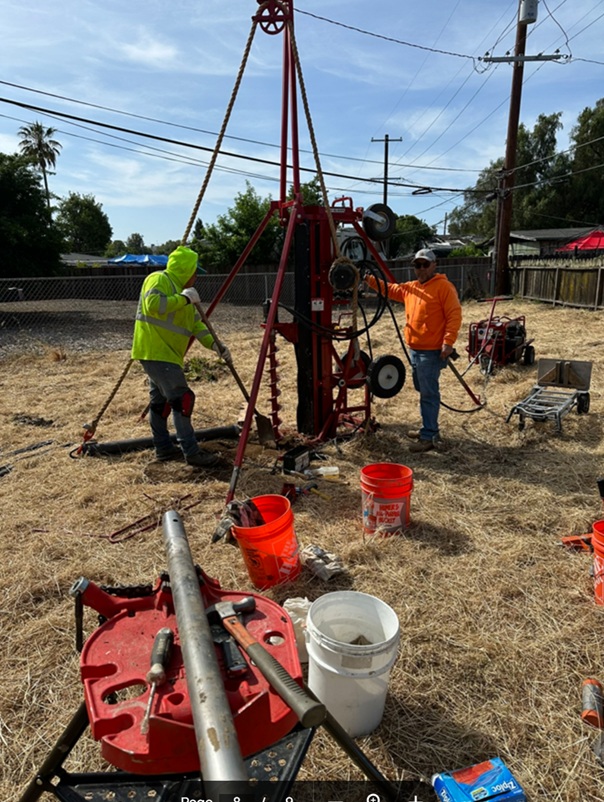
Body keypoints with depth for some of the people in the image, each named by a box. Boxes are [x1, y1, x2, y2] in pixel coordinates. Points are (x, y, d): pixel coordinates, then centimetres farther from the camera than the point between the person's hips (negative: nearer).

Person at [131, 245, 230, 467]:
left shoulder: (180, 289, 20)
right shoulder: (158, 279, -8)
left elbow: (195, 324, 15)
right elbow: (153, 305, -27)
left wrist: (214, 344, 2)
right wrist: (184, 298, -19)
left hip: (164, 353, 10)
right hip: (156, 352, -10)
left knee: (161, 400, 14)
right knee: (182, 399, -12)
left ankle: (164, 448, 23)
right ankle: (192, 453, -10)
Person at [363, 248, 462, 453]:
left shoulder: (444, 286, -9)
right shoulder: (410, 288, 15)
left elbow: (454, 315, -15)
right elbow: (389, 289, 26)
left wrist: (448, 342, -22)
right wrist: (371, 280, 12)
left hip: (433, 351, -9)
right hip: (414, 349, 9)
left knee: (429, 393, -7)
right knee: (423, 390, 17)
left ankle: (429, 437, 0)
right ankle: (430, 429, 30)